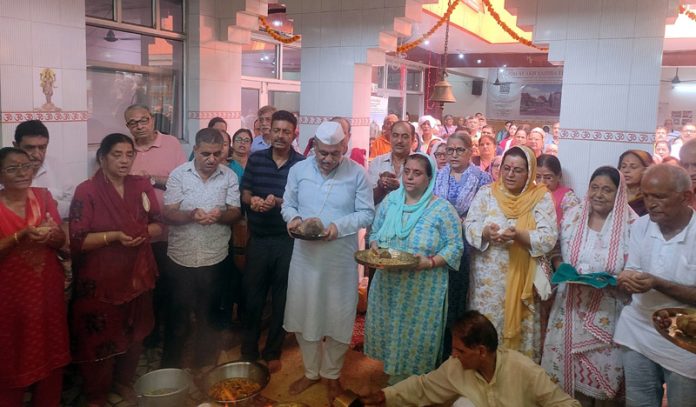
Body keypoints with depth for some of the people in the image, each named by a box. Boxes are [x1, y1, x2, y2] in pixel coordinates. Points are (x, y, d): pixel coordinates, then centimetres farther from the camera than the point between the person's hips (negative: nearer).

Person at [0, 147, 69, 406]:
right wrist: (21, 236, -26)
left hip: (47, 287, 3)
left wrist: (50, 234, -17)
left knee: (49, 351, 11)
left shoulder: (44, 196, 2)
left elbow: (61, 240, 3)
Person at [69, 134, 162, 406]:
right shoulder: (86, 191, -13)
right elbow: (77, 241, -15)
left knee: (134, 333, 18)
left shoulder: (142, 185, 2)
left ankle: (124, 381, 43)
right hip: (99, 279, -5)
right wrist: (114, 235, -26)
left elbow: (158, 225, 6)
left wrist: (143, 233, -14)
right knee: (99, 337, 7)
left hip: (137, 274, 5)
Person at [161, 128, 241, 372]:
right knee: (178, 313, 10)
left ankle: (204, 363, 33)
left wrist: (221, 215, -24)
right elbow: (168, 213, -8)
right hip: (181, 258, -1)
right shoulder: (179, 174, -5)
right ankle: (170, 366, 28)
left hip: (214, 258, 1)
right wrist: (191, 215, -27)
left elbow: (236, 213, -2)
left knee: (207, 314, 15)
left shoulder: (229, 177, -2)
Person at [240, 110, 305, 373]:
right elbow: (245, 192, 8)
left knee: (281, 299, 11)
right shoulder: (255, 159, 4)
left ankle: (273, 353, 29)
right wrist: (251, 200, -15)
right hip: (258, 238, 2)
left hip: (288, 241, -2)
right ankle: (248, 351, 28)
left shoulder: (302, 164, -6)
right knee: (252, 295, 10)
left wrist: (278, 202, -23)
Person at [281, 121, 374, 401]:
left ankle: (332, 374, 33)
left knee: (338, 316, 9)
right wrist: (293, 218, -16)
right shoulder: (298, 170, 1)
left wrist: (339, 225, -22)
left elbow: (367, 213, -7)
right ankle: (311, 371, 35)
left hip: (341, 257, -2)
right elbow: (287, 205, 7)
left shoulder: (357, 173, -6)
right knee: (305, 313, 13)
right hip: (305, 254, 2)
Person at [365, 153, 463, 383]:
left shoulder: (442, 209, -8)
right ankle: (393, 378, 36)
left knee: (417, 337, 5)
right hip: (388, 285, 4)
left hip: (423, 289, -4)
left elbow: (454, 246, -8)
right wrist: (375, 251, -8)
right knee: (388, 331, 14)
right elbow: (375, 233, 12)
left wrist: (430, 263, -23)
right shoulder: (390, 201, 5)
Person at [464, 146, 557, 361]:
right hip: (488, 279, 1)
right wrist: (486, 231, -23)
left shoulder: (541, 197, 0)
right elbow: (469, 226, -2)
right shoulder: (486, 193, 4)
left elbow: (549, 238, -9)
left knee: (520, 334, 6)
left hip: (523, 281, -1)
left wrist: (519, 235, -26)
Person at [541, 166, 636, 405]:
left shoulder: (630, 224, -8)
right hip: (572, 307, 3)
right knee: (573, 364, 12)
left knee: (607, 367, 6)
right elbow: (556, 253, 11)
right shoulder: (573, 216, 3)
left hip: (608, 312, -3)